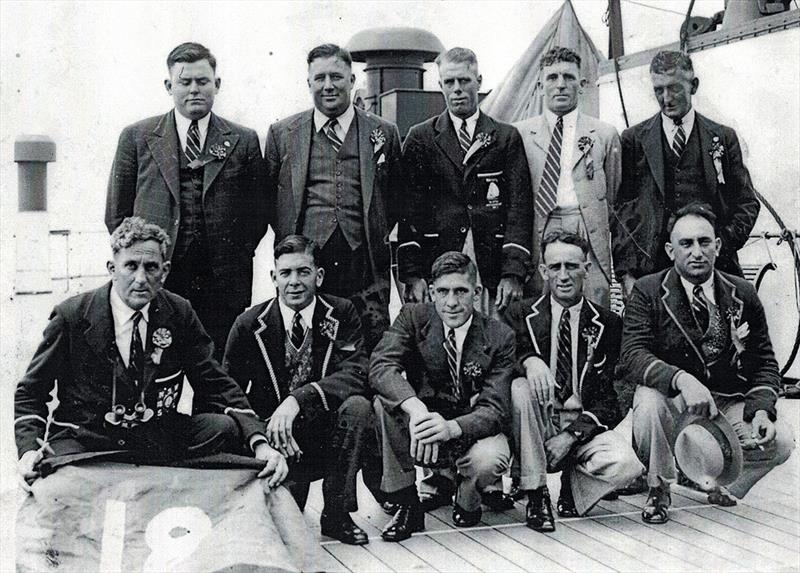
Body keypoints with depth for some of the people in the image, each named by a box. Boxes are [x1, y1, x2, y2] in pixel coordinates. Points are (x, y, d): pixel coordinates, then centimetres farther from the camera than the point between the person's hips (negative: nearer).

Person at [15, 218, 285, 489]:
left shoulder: (179, 313, 2)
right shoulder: (72, 316, -6)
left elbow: (215, 383, 1)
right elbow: (30, 392, 1)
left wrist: (259, 443, -15)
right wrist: (29, 450, -19)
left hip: (157, 440, 4)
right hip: (84, 442, -3)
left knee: (226, 428, -21)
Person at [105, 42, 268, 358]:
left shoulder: (244, 142, 10)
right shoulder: (137, 138, 10)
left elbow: (259, 212, 11)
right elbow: (116, 213, 11)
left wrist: (236, 258, 2)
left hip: (223, 285, 0)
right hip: (154, 282, 0)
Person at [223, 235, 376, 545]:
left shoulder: (342, 313, -3)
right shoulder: (249, 324, -3)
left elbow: (356, 372, -17)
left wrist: (297, 400, -33)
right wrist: (271, 436, -21)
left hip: (325, 432, 2)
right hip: (272, 434, -2)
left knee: (357, 406, -30)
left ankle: (336, 513, -15)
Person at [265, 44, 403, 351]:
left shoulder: (384, 133, 10)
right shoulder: (281, 134, 11)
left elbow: (398, 198, 18)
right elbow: (267, 197, 17)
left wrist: (377, 234, 8)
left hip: (365, 270, 0)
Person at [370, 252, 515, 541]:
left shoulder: (499, 337, -11)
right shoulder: (413, 317, -8)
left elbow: (495, 409, -19)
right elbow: (381, 365, -24)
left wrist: (451, 427, -40)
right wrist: (415, 408, -43)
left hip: (471, 433, -1)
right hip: (420, 430, 1)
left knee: (491, 458, -35)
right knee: (384, 402, -28)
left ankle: (467, 501, 4)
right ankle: (407, 506, -14)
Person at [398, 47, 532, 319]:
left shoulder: (507, 138, 11)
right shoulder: (420, 138, 11)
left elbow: (520, 207, 4)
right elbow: (410, 209, 5)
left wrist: (513, 273, -8)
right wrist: (411, 273, -6)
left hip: (492, 269, 0)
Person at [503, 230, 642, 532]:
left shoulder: (608, 324, 5)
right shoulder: (521, 314, 6)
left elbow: (609, 397, 0)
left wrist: (570, 436, -14)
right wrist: (527, 359, -31)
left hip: (583, 426, 0)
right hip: (536, 423, 0)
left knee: (625, 462, -30)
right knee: (519, 388, -32)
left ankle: (573, 484, 6)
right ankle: (536, 496, -19)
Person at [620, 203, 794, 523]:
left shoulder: (743, 295, 4)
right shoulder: (648, 292, -6)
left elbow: (765, 363, 5)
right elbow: (632, 356, -20)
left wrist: (761, 410, -15)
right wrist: (681, 379, -38)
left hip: (729, 406, 3)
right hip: (673, 404, -2)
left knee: (781, 442, -22)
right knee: (649, 400, -35)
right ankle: (658, 490, -7)